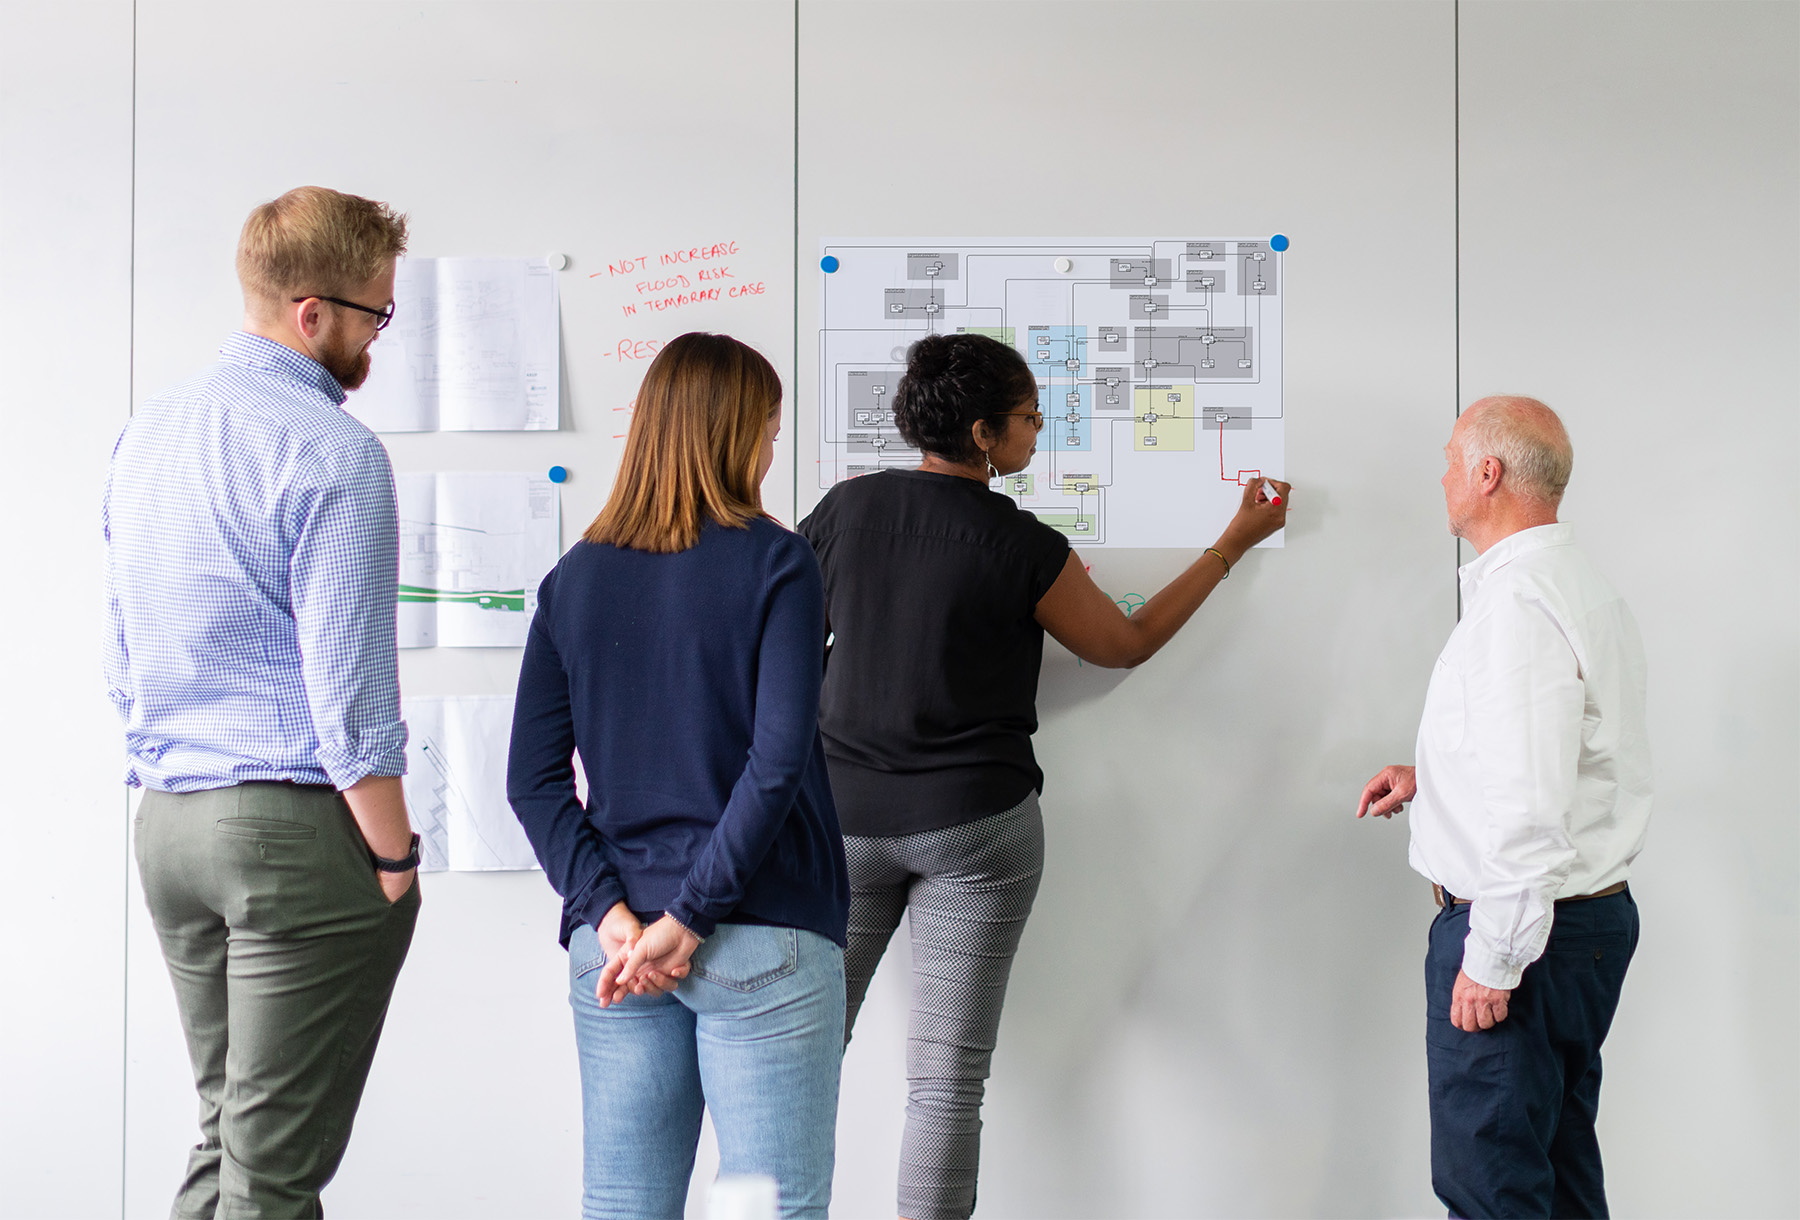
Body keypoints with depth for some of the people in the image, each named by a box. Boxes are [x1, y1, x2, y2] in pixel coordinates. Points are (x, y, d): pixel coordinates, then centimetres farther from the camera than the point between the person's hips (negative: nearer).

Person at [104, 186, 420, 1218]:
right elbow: (348, 688, -17)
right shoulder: (333, 452, -14)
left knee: (226, 1131, 19)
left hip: (166, 821, 8)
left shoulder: (148, 432, 12)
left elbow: (123, 656, 16)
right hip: (297, 825, -8)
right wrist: (397, 858, -8)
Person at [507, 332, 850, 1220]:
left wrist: (610, 913, -4)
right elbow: (778, 760, -16)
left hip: (614, 946, 5)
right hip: (764, 940, -4)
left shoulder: (574, 579, 7)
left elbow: (533, 778, 1)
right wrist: (690, 916, -12)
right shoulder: (775, 564, -6)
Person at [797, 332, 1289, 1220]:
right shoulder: (1023, 547, -10)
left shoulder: (846, 507, -1)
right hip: (976, 822, -3)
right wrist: (1235, 544, 13)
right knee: (948, 1075, 4)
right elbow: (1127, 644, 5)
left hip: (845, 815, 3)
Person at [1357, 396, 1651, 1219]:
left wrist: (1493, 960, -21)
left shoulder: (1516, 604, -22)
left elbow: (1530, 806, -27)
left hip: (1523, 926, -10)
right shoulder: (1583, 587, 12)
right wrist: (1431, 777, 18)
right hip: (1594, 912, 10)